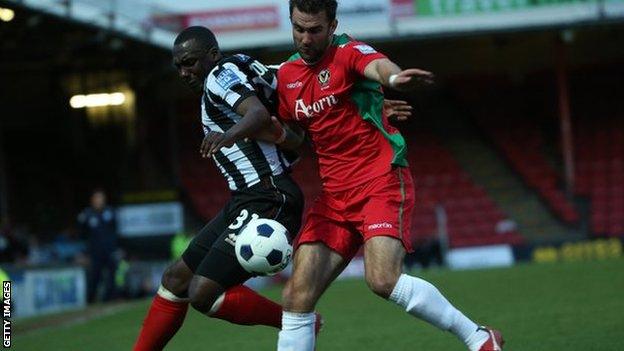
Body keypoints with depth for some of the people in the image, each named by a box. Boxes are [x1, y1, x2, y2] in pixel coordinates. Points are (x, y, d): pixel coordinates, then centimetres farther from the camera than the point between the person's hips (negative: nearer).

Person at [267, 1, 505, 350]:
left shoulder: (349, 53, -8)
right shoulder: (286, 75, 11)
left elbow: (378, 65, -33)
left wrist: (394, 77, -56)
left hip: (381, 182, -6)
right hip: (335, 196, 6)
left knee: (383, 279, -26)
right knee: (297, 298, -5)